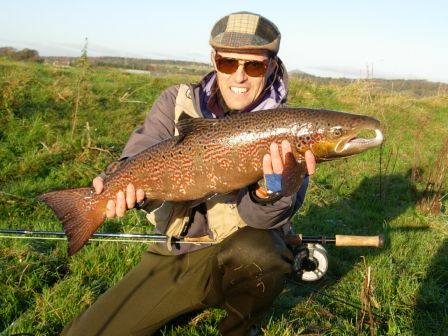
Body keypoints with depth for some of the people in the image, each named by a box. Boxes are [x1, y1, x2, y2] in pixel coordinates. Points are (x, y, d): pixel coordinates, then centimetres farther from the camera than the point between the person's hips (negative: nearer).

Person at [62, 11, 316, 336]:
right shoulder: (177, 102, -4)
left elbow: (259, 218, -21)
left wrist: (270, 191, -44)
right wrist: (122, 186, -37)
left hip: (243, 256, -2)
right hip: (178, 251, 2)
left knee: (255, 250, -38)